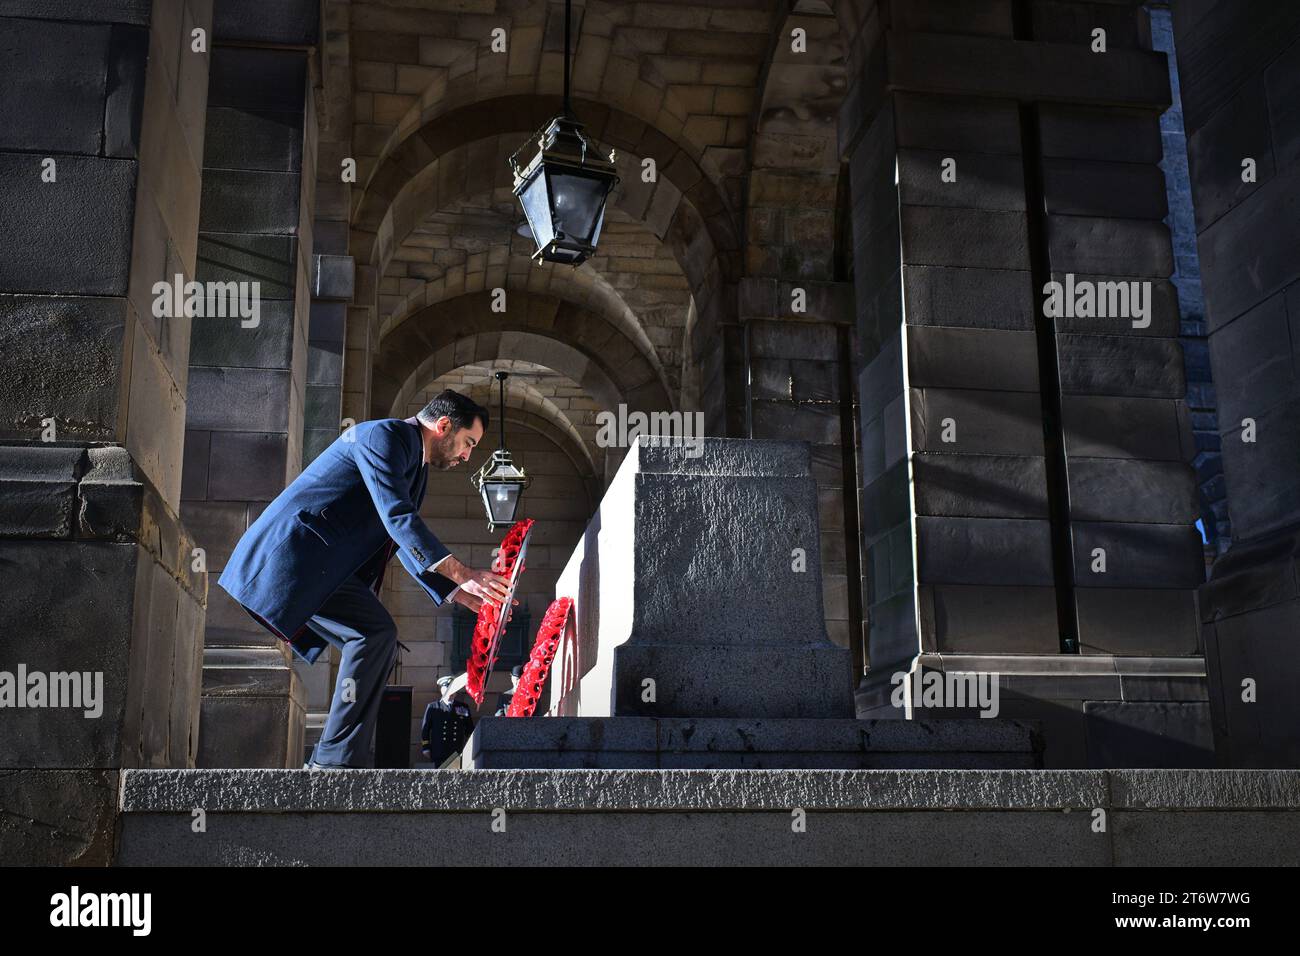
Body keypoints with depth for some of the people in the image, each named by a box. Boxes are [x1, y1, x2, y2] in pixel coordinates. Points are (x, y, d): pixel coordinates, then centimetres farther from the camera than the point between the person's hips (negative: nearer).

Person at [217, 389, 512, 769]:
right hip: (292, 554, -10)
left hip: (309, 565, 10)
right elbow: (397, 516, -21)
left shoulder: (416, 466, 22)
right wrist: (461, 573, -25)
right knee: (376, 632, -19)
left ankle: (328, 765, 8)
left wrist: (459, 593, 16)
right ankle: (339, 760, -18)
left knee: (376, 641, 7)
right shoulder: (384, 435, -9)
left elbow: (410, 545, 26)